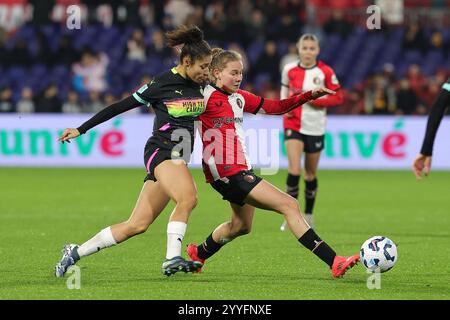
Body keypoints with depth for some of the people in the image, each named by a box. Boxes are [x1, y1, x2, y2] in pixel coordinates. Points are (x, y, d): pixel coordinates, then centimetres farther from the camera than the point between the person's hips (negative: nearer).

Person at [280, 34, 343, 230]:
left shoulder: (325, 72, -6)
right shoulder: (289, 70, 0)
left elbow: (338, 98, -4)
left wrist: (314, 100, -17)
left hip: (315, 127, 0)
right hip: (293, 124, 0)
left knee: (311, 174, 11)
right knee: (294, 170, -16)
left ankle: (308, 214, 29)